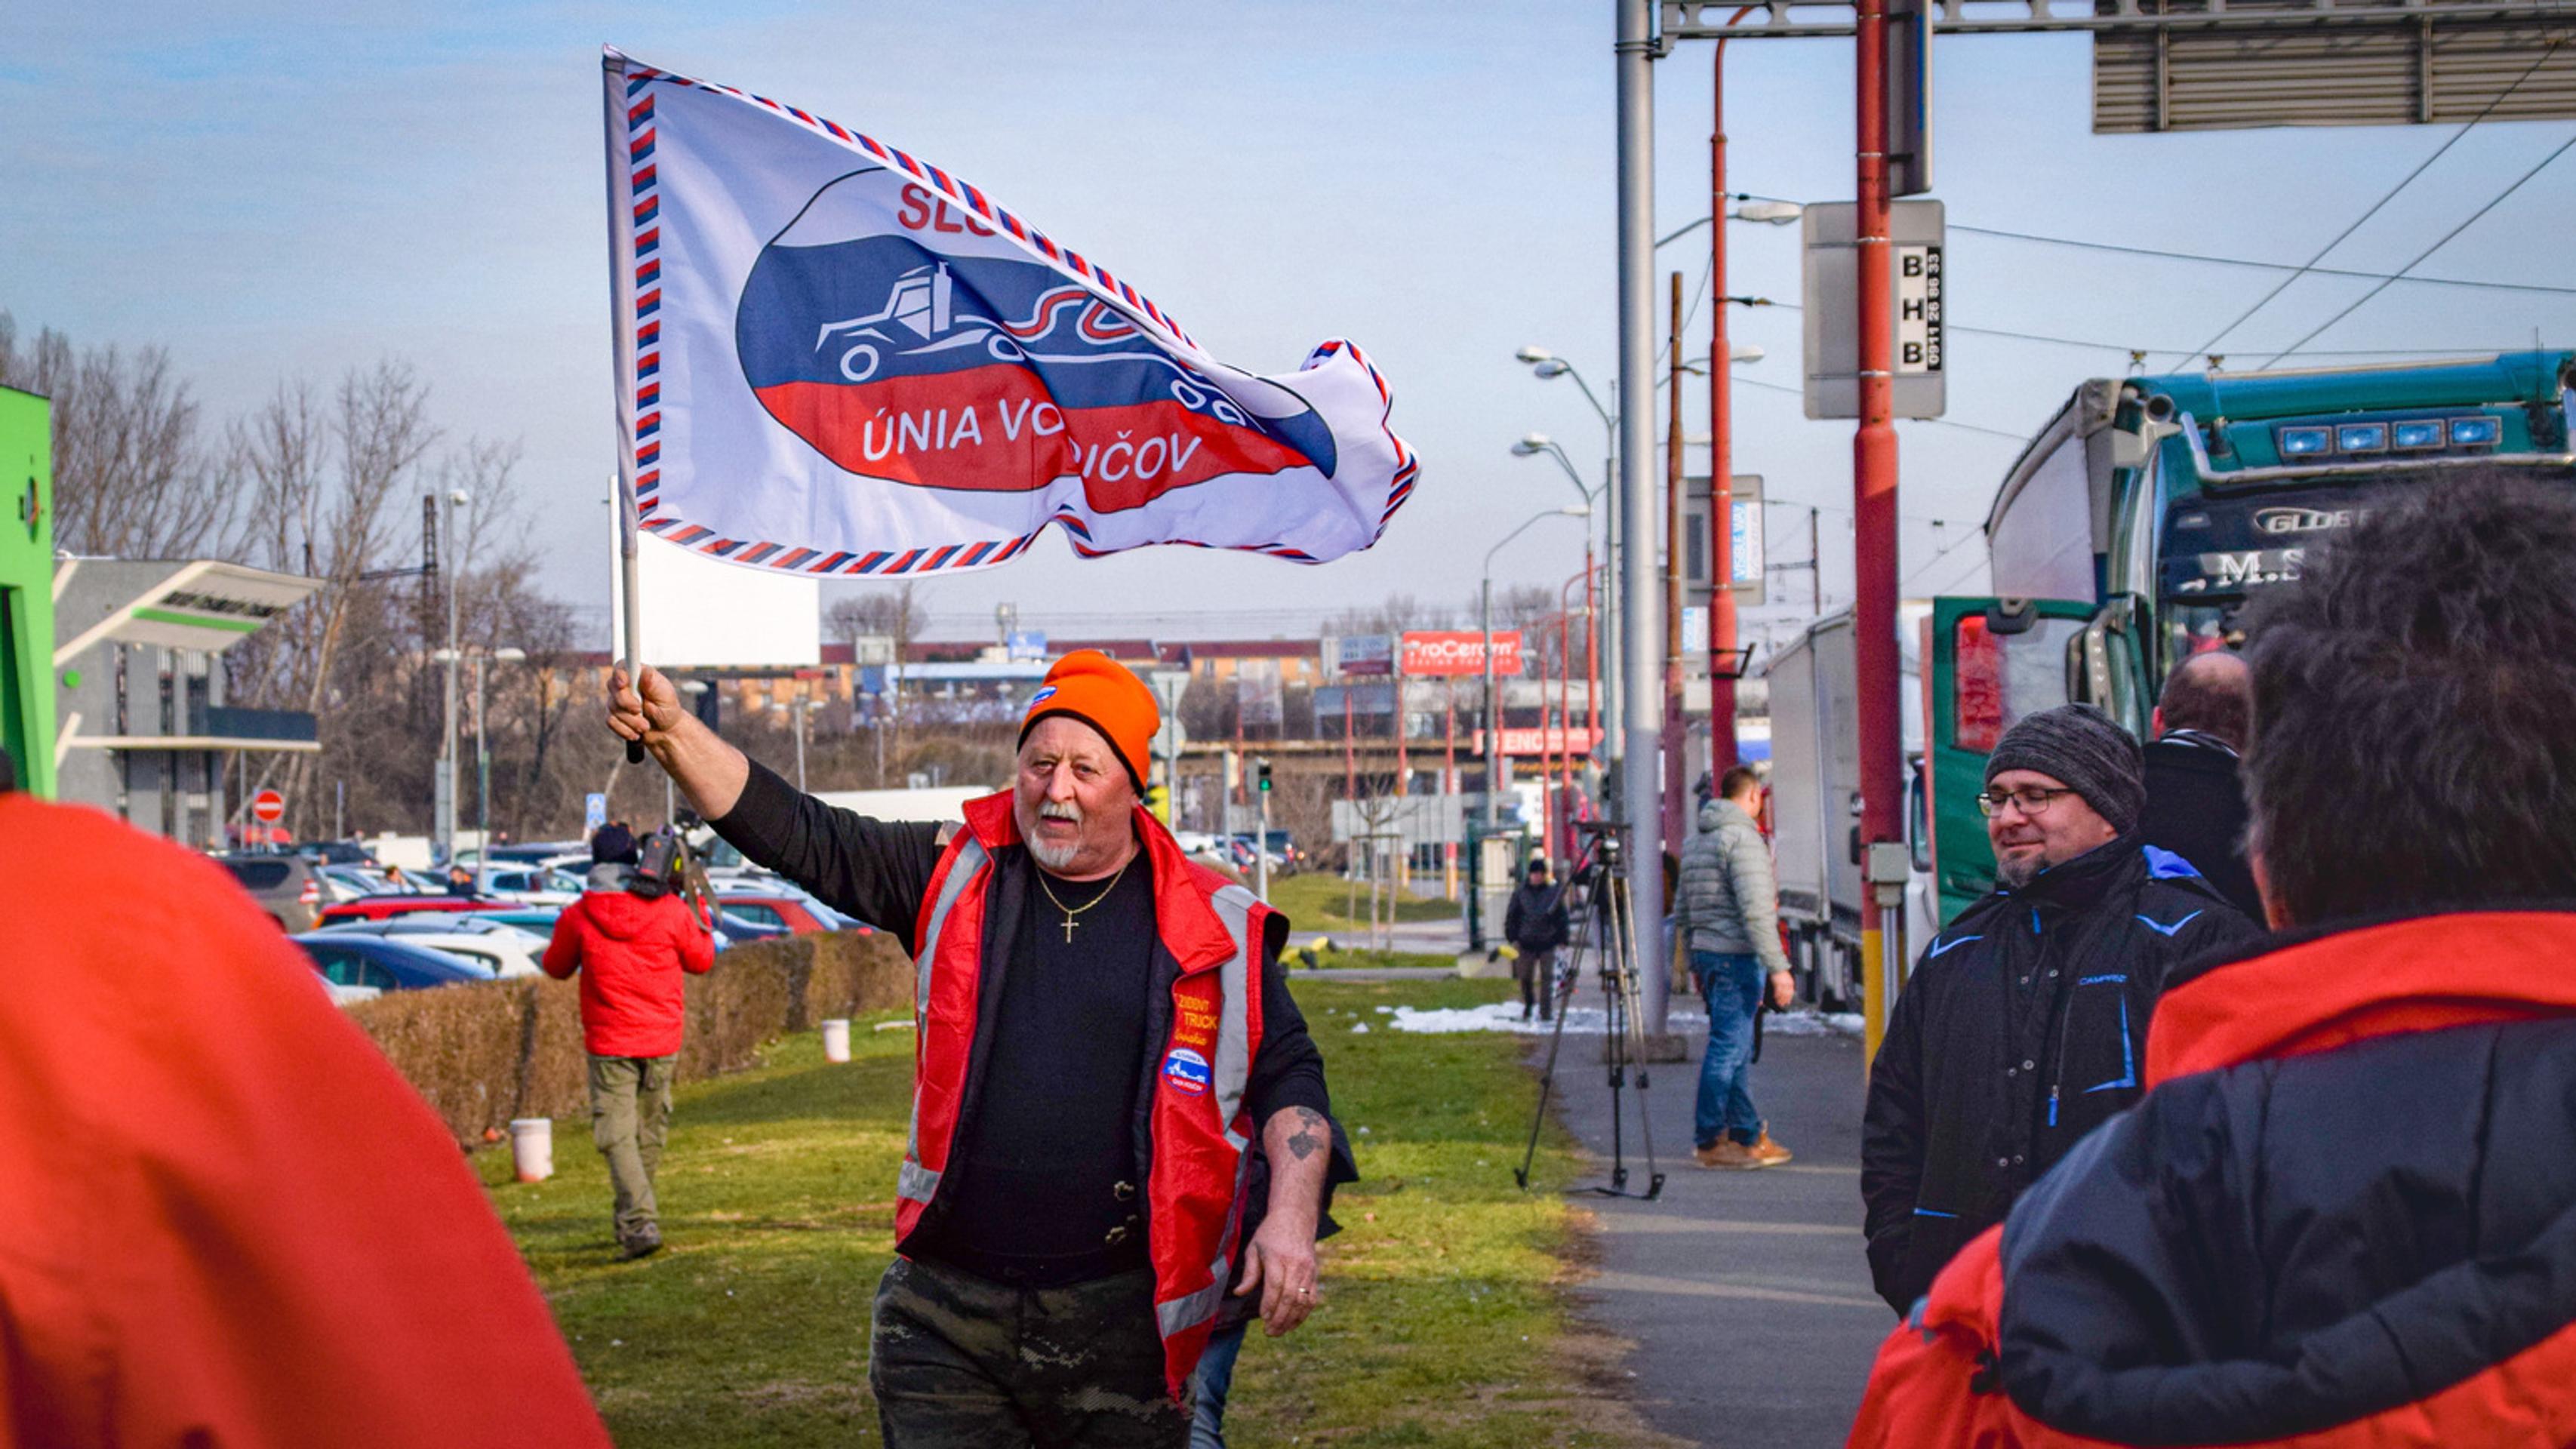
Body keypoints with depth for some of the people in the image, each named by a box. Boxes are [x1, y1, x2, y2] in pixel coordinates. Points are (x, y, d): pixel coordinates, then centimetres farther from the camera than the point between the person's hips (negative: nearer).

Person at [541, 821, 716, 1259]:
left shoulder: (578, 917, -8)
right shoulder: (671, 911, -6)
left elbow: (556, 967, 9)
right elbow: (702, 961, 9)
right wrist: (698, 909, 20)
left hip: (609, 1044, -2)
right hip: (662, 1041, 2)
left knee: (616, 1133, -3)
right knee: (651, 1131, 17)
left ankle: (640, 1222, -19)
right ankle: (630, 1216, 28)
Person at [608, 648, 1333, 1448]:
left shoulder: (1213, 929, 2)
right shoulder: (957, 874, 6)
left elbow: (1289, 1074, 6)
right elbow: (801, 838, 2)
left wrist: (1290, 1216, -9)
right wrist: (675, 732, -11)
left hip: (1120, 1322, -1)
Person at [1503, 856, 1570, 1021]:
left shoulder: (1554, 892, 3)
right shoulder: (1521, 893, 4)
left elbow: (1562, 917, 7)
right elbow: (1511, 916, 7)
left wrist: (1561, 939, 3)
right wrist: (1513, 938, 0)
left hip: (1548, 943, -1)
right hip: (1526, 942, 1)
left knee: (1547, 978, -2)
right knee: (1525, 977, 6)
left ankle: (1546, 1012, 3)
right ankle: (1528, 1005, 29)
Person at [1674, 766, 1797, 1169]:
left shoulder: (1696, 842, 16)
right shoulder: (1743, 838, -13)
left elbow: (1682, 912, 21)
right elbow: (1756, 911, -21)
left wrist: (1695, 963, 28)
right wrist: (1778, 967, -21)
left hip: (1707, 953, 9)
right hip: (1738, 954, -9)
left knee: (1737, 1046, 15)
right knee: (1728, 1047, -5)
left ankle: (1748, 1135, 21)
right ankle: (1708, 1141, -3)